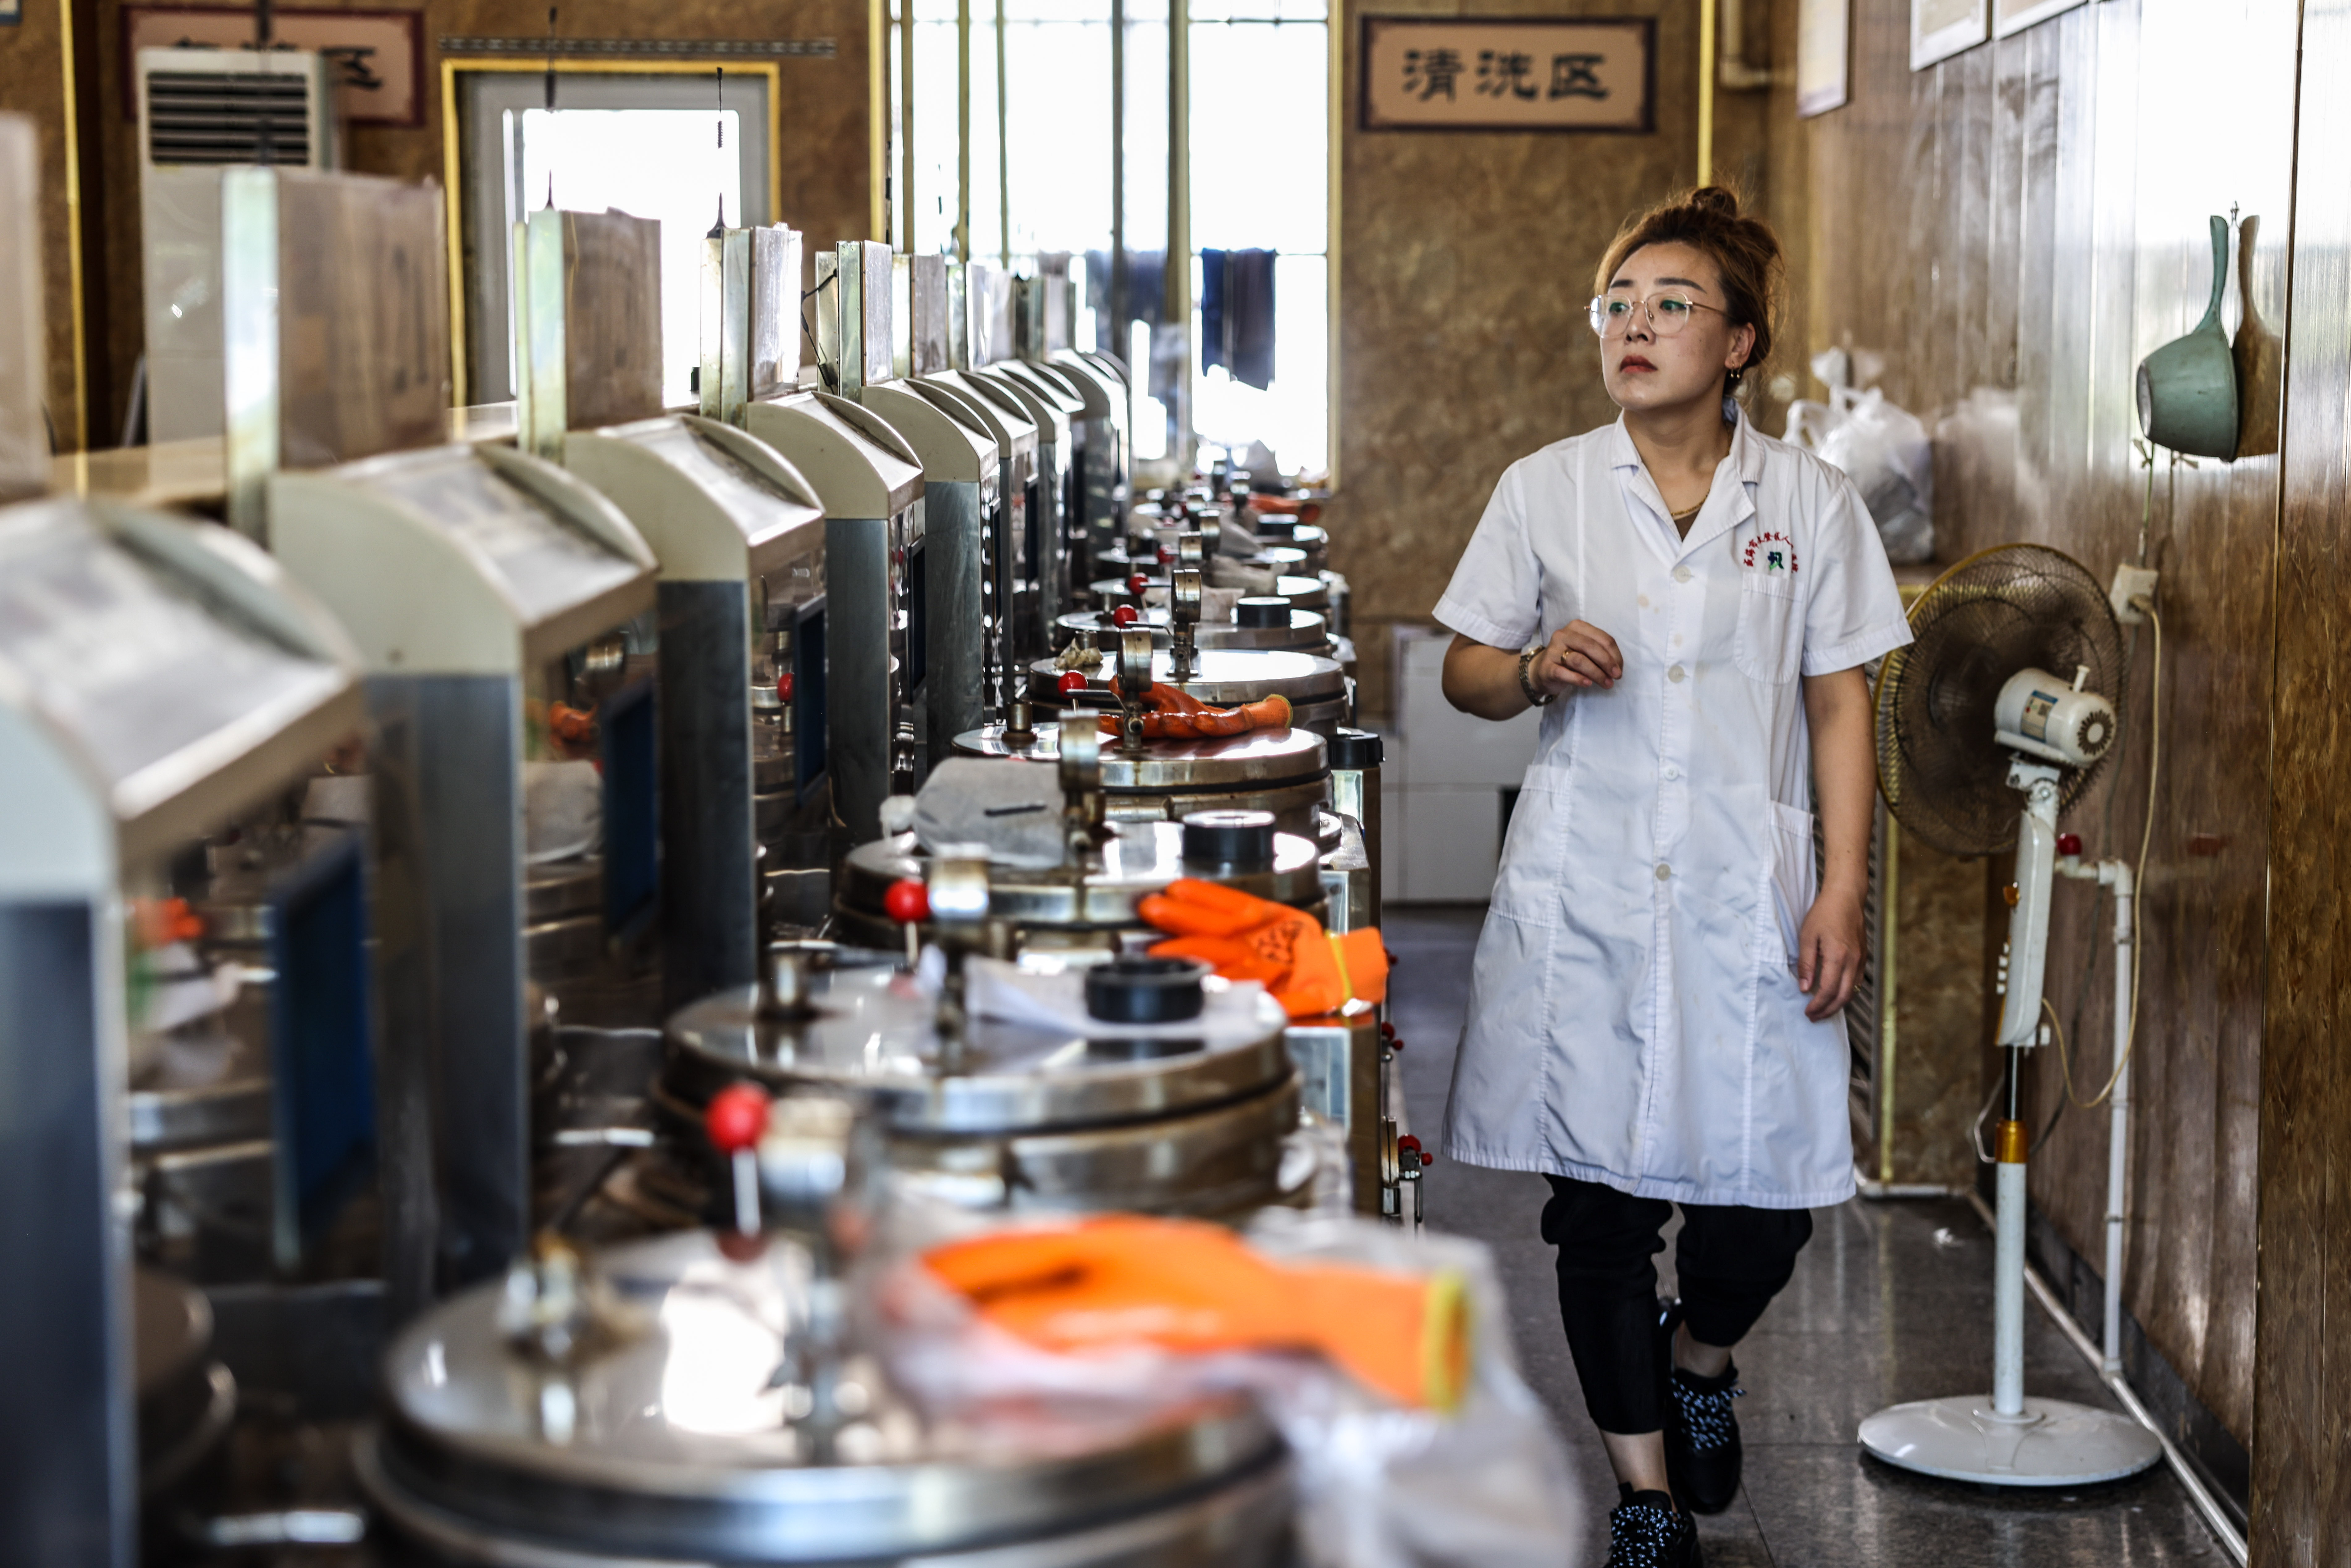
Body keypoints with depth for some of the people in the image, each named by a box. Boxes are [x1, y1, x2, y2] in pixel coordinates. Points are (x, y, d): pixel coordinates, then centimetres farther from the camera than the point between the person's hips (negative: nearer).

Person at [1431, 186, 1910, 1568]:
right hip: (1583, 895, 0)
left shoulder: (1811, 505, 3)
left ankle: (1698, 1361, 33)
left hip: (1749, 895, 0)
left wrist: (1843, 894, -3)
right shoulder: (1546, 491, 4)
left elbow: (1842, 708, 4)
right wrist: (1537, 668, -12)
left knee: (1768, 1198, -2)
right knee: (1598, 1202, 3)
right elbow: (1465, 672, 11)